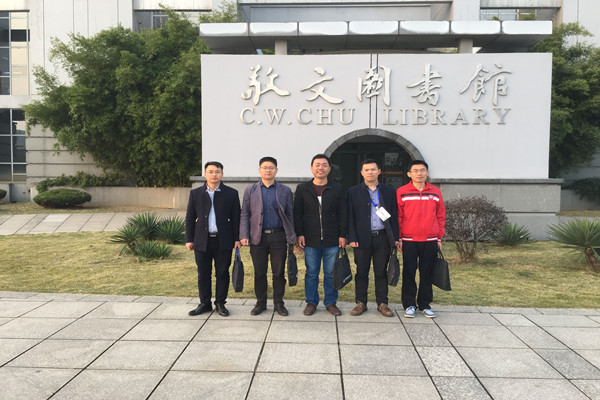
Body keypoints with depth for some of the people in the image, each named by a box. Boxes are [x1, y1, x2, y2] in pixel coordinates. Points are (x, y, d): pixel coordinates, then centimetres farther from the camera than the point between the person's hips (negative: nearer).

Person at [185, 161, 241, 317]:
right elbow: (190, 218, 8)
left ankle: (220, 303, 20)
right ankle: (205, 304, 23)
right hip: (202, 240, 1)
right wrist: (189, 239, 4)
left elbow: (236, 218, 4)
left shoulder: (231, 193, 3)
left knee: (222, 274, 6)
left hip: (223, 241, -1)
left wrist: (237, 238, -1)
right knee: (203, 274, 9)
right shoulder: (195, 193, 7)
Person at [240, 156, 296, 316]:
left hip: (278, 237, 0)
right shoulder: (250, 190, 8)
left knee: (279, 273, 6)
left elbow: (290, 215, 6)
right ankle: (260, 303, 22)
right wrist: (244, 236, -4)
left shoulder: (285, 191, 7)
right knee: (259, 273, 8)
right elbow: (245, 214, 6)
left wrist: (292, 237, 0)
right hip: (258, 237, 0)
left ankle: (278, 303, 20)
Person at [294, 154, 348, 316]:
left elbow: (343, 214, 6)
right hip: (310, 240, 0)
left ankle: (331, 302, 22)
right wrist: (299, 234, -2)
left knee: (331, 273, 7)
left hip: (332, 240, 0)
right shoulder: (302, 189, 6)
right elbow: (297, 213, 6)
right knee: (311, 273, 7)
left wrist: (342, 235, 0)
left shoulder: (337, 189, 6)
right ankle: (311, 302, 22)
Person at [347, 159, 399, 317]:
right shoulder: (353, 192, 5)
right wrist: (352, 238, -6)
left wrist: (395, 238, 2)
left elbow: (394, 216, 8)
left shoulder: (389, 191, 9)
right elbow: (350, 217, 1)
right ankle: (361, 303, 17)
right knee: (362, 272, 6)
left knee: (381, 272, 8)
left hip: (383, 237, 1)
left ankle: (382, 303, 18)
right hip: (362, 238, -1)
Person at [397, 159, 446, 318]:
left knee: (427, 274, 8)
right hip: (409, 241, -2)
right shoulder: (402, 192, 0)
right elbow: (398, 216, 1)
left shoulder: (435, 192, 7)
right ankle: (409, 305, 16)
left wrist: (439, 238, 8)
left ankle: (425, 304, 22)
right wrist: (398, 238, -3)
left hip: (430, 241, 2)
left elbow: (440, 216, 11)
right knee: (409, 274, 3)